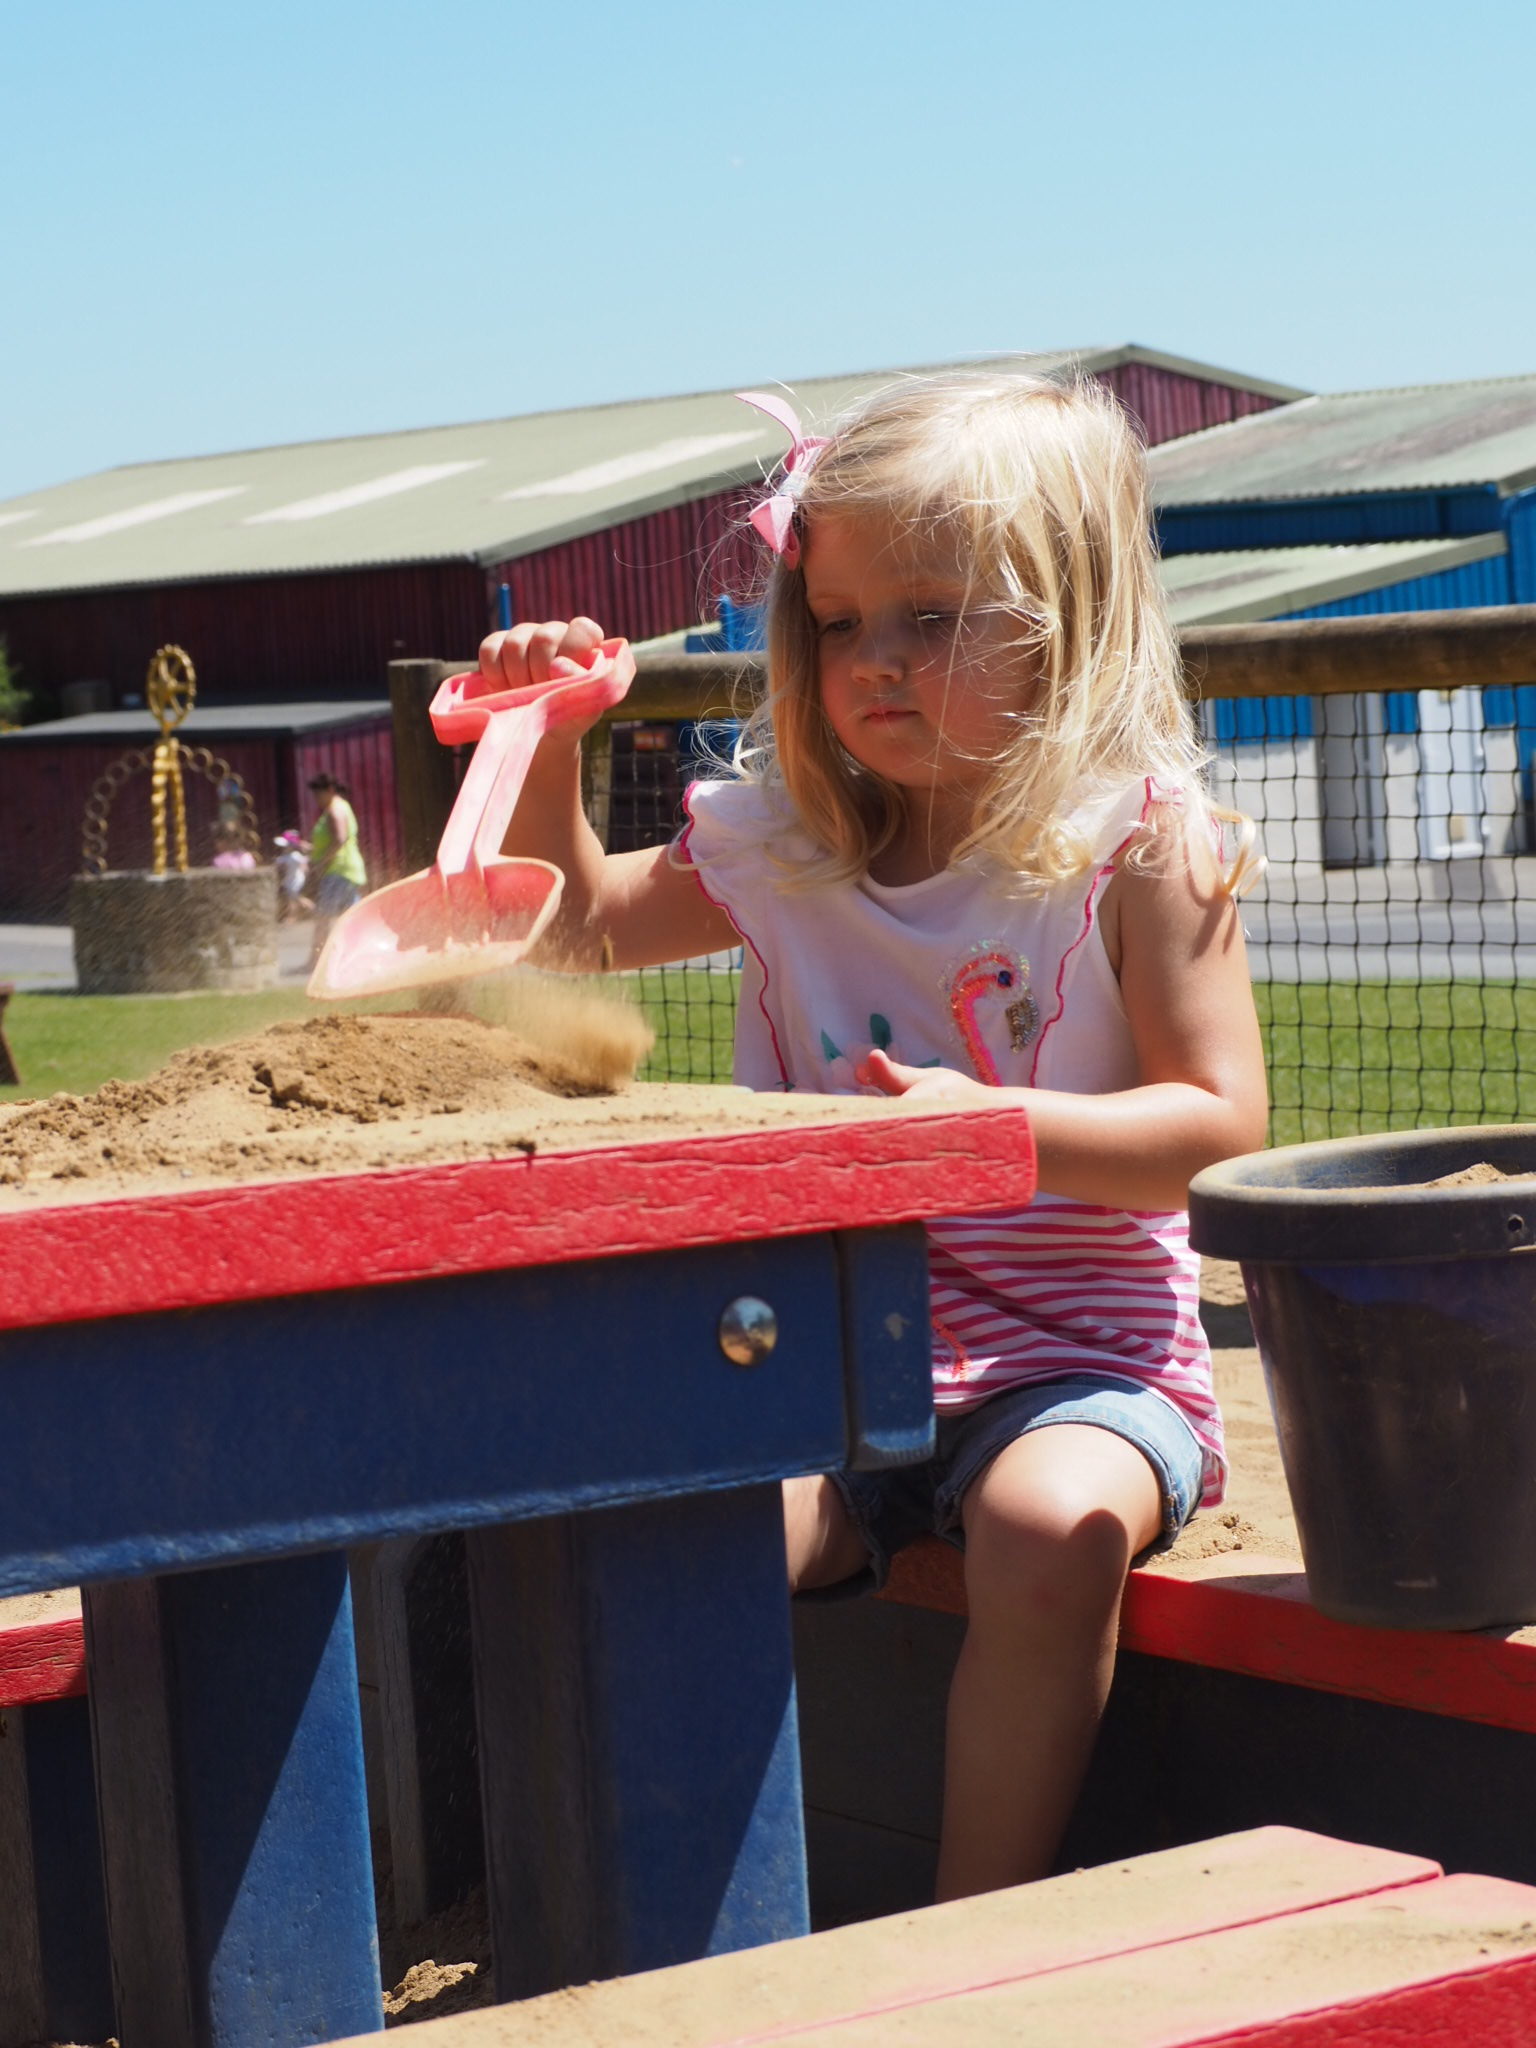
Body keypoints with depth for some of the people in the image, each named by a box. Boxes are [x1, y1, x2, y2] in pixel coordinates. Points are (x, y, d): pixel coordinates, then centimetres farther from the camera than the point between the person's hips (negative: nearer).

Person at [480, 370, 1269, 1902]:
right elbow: (582, 923, 23)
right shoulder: (782, 845, 9)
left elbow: (1219, 1116, -10)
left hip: (1073, 1356, -4)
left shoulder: (1139, 845, -5)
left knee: (1051, 1526, -35)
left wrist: (993, 1124, -25)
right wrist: (546, 739, 6)